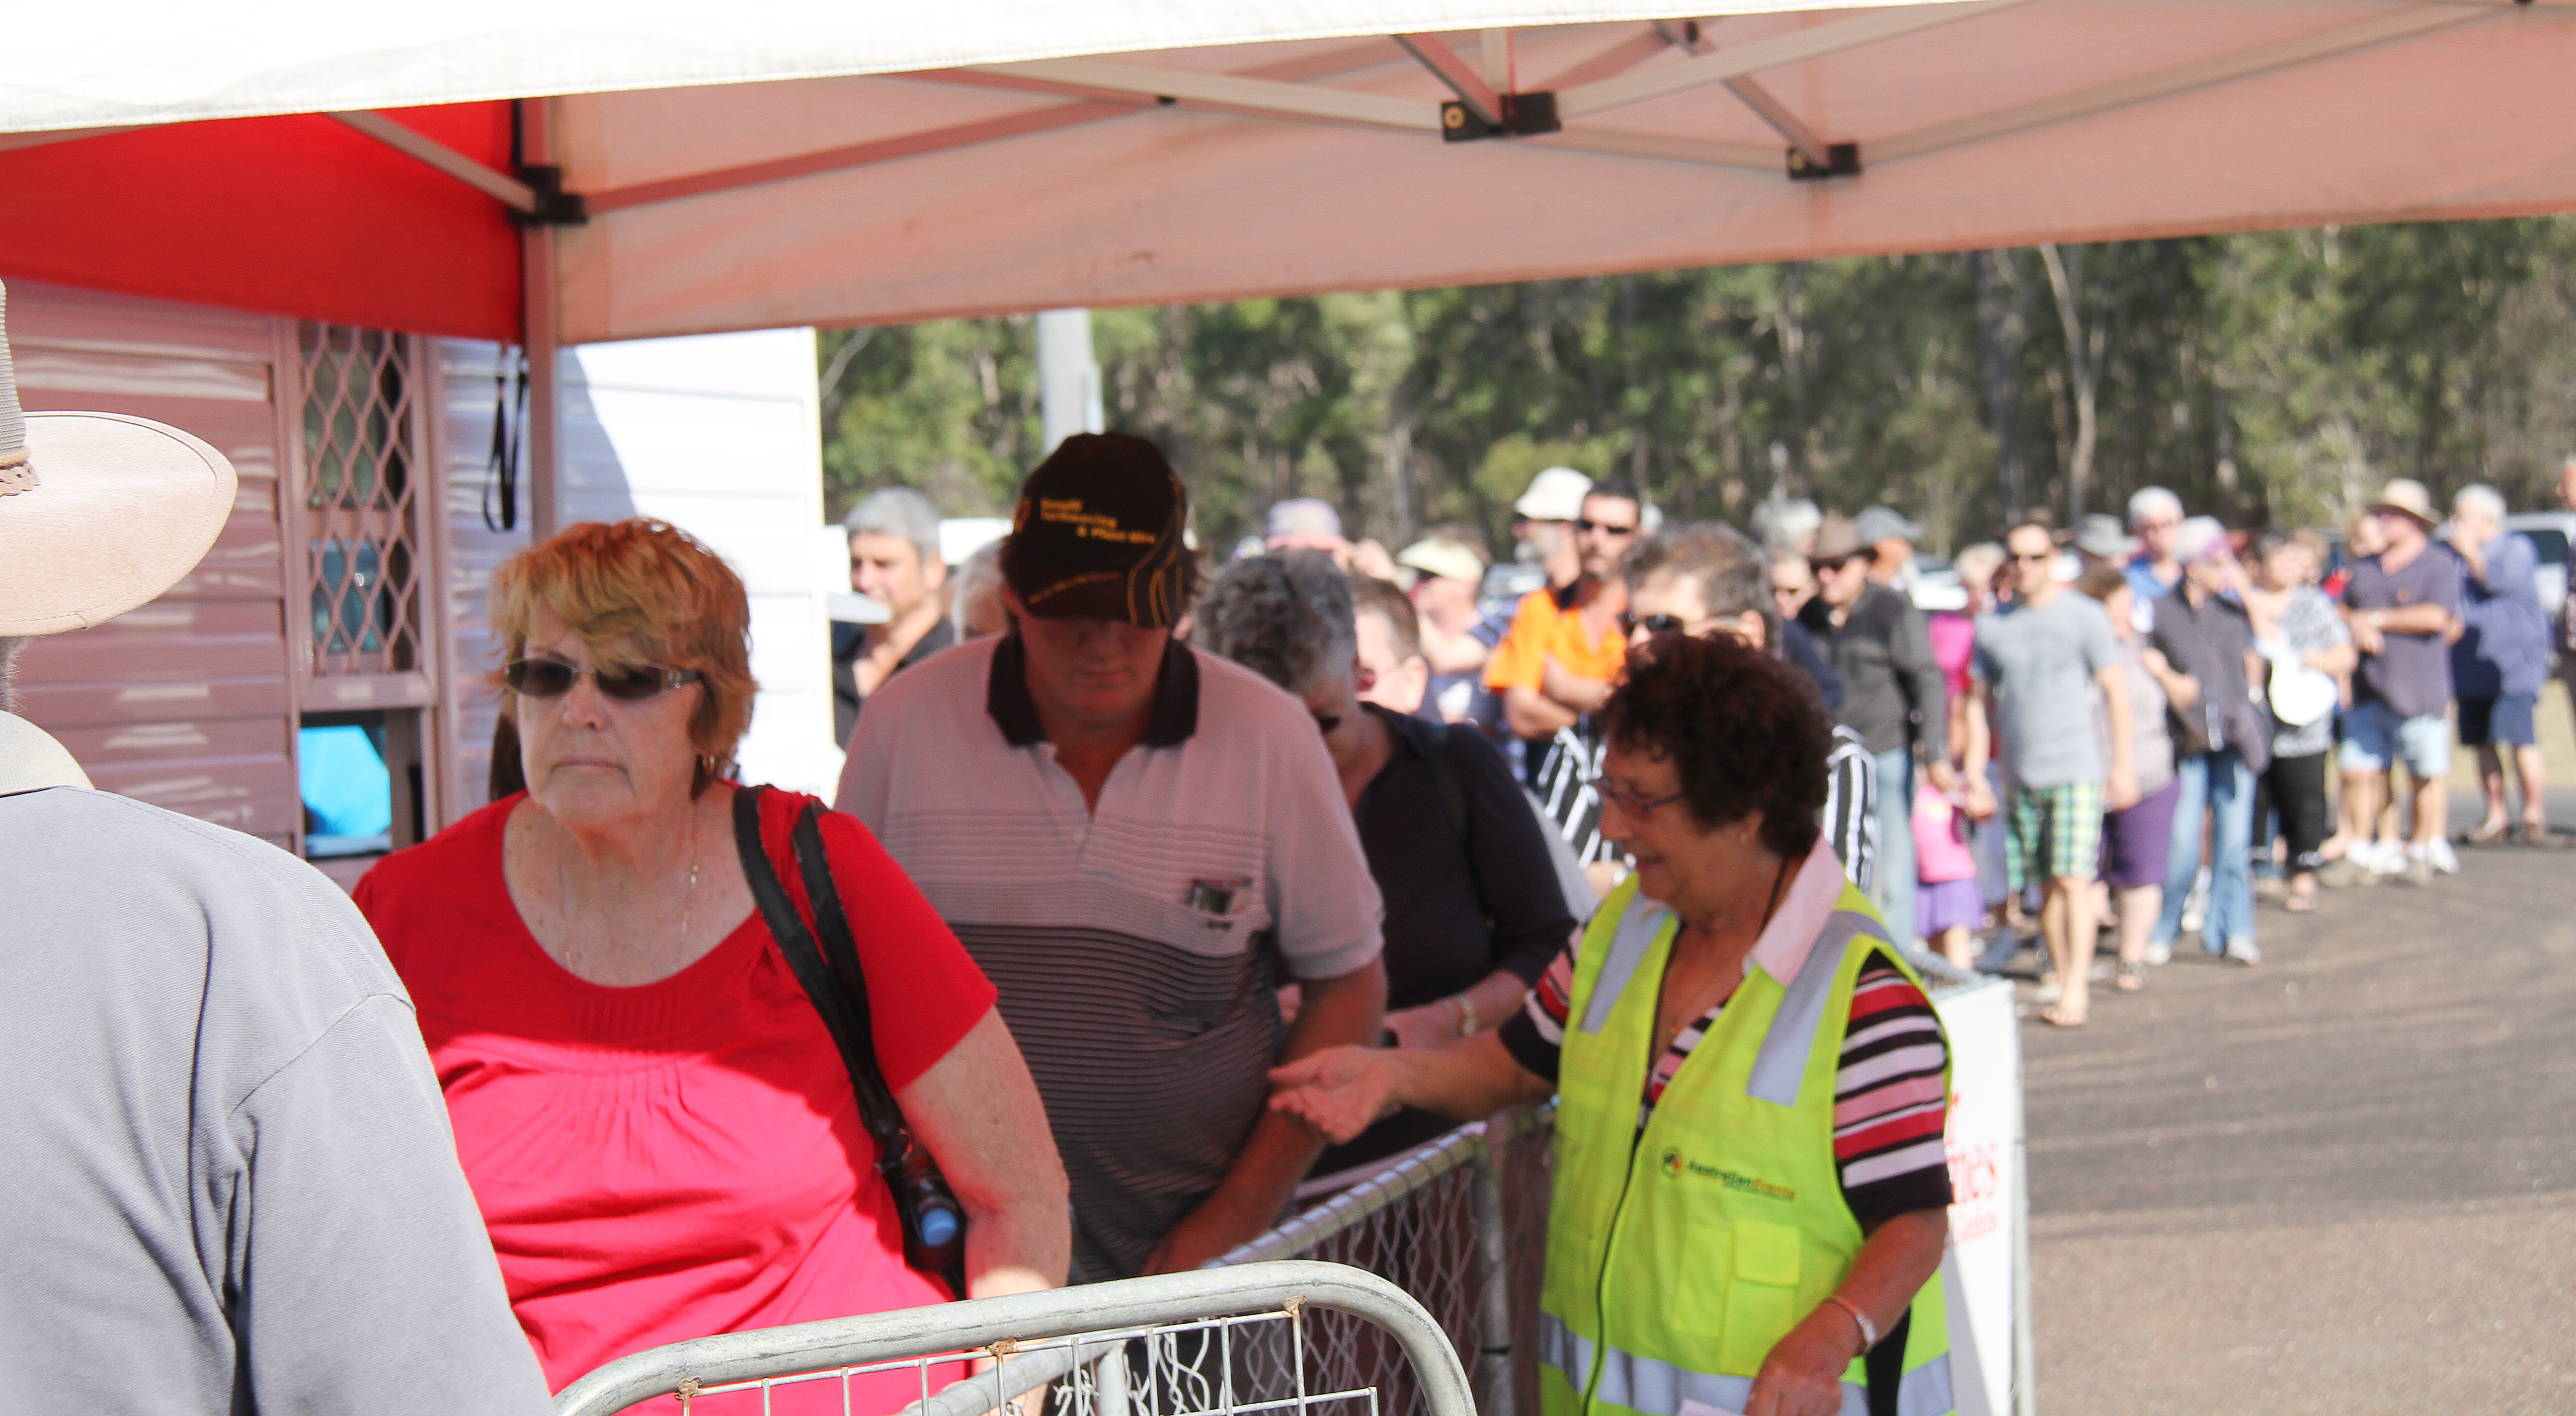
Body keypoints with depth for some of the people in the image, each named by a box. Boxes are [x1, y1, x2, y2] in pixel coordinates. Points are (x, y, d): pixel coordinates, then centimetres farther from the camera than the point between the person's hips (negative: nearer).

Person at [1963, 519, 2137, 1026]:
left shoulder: (2083, 616, 0)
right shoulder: (1992, 624, 10)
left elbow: (2115, 691, 2)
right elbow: (1981, 698, 15)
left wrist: (2124, 765, -2)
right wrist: (1975, 770, 9)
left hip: (2077, 769, -4)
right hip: (2020, 775, 4)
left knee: (2073, 880, -12)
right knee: (2045, 887, 6)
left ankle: (2076, 989, -12)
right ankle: (2063, 981, 13)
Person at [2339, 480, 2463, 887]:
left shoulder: (2439, 564, -2)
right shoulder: (2367, 568, 19)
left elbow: (2435, 616, -15)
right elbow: (2342, 609, 25)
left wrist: (2375, 619, -9)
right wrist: (2354, 624, 0)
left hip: (2417, 694, -6)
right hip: (2367, 693, 6)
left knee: (2428, 773, 1)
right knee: (2359, 772, 1)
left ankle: (2424, 849, 11)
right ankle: (2359, 852, 7)